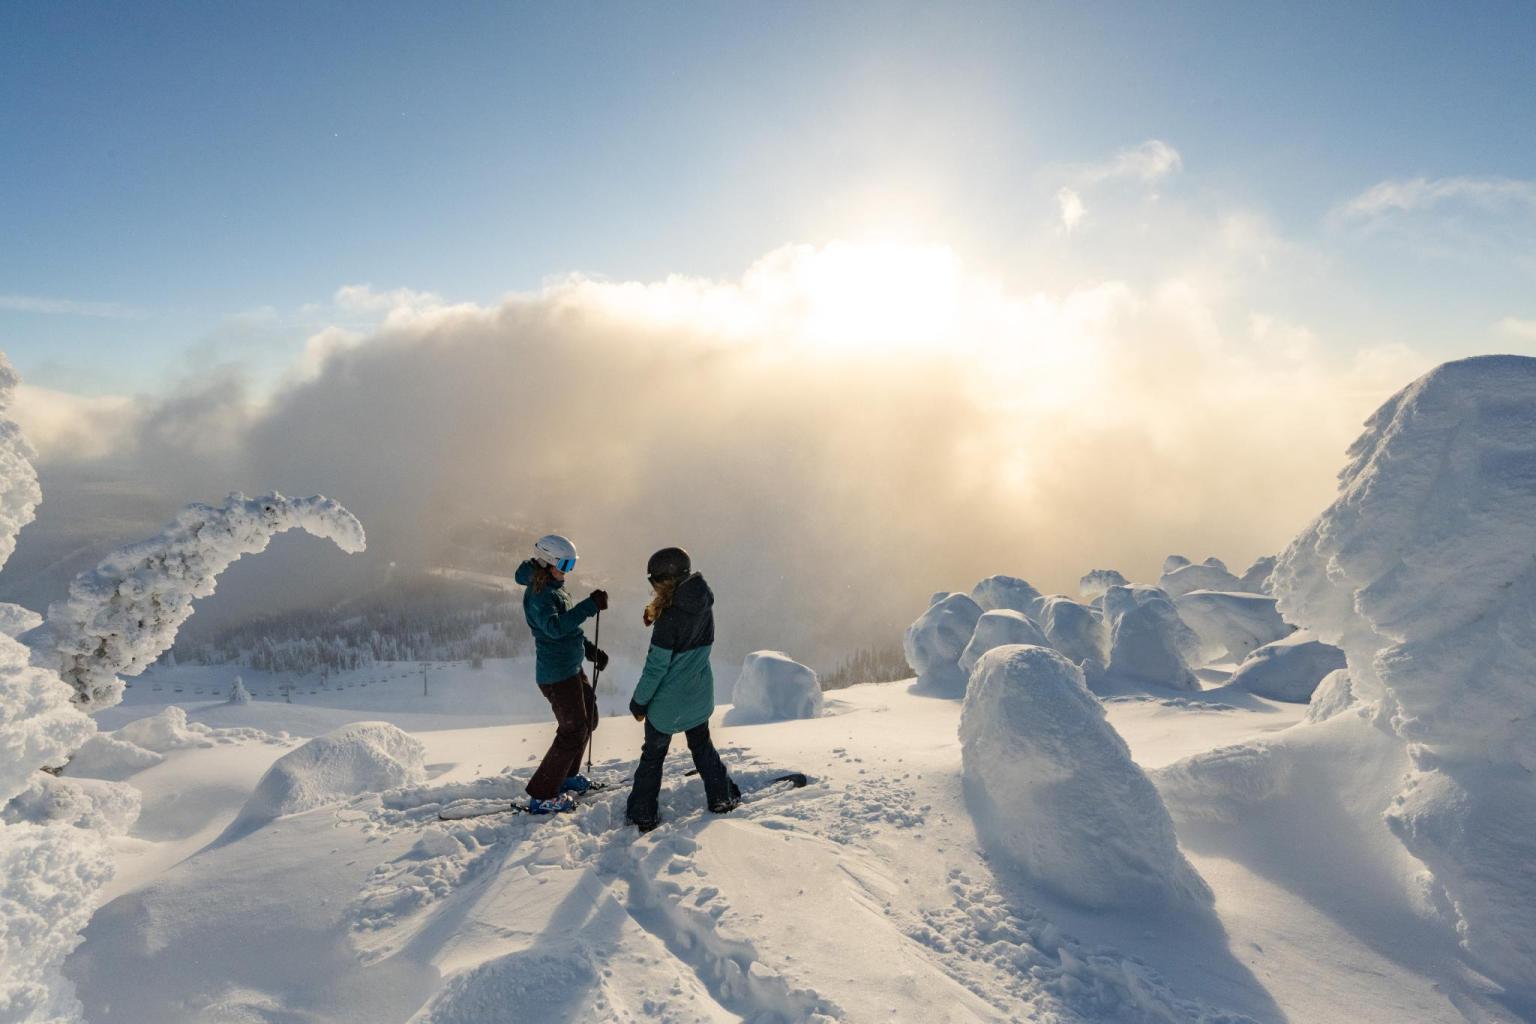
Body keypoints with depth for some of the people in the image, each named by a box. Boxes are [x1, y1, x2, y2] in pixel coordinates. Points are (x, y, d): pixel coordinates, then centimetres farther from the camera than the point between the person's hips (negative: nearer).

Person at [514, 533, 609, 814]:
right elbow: (555, 627, -37)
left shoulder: (555, 588, 11)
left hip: (572, 668, 10)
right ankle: (541, 796, 7)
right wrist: (591, 606, -40)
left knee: (588, 720, 22)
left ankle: (567, 775, 39)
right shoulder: (537, 593, -20)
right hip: (557, 674, -10)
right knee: (573, 732, -5)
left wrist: (592, 650, 15)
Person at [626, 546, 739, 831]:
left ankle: (642, 814, 21)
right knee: (702, 746, 26)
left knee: (653, 755, 12)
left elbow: (656, 666, -21)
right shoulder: (704, 607, -6)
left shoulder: (670, 618, -27)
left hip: (668, 701, -6)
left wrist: (639, 701, -9)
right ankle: (722, 797, 32)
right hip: (699, 696, 6)